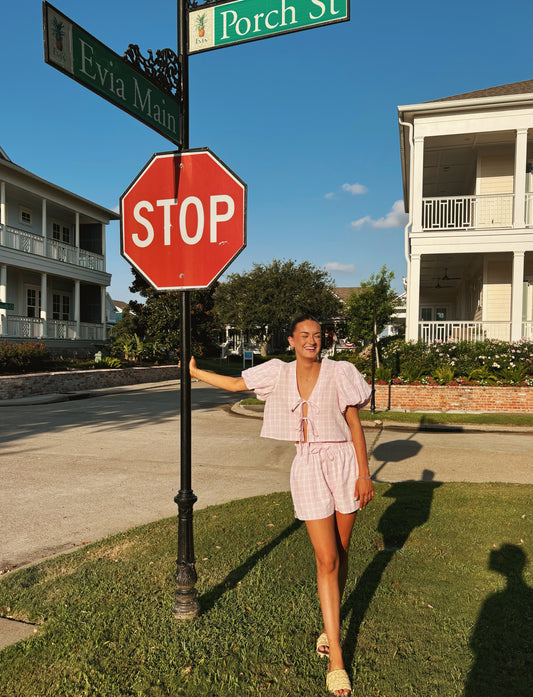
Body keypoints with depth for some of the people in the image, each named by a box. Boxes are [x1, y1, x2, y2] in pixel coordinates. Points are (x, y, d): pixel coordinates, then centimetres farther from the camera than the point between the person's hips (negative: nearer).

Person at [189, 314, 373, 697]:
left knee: (341, 553, 12)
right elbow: (235, 384, 12)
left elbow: (355, 425, -3)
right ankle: (336, 657, 8)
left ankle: (330, 627, 37)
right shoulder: (280, 373, 0)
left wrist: (364, 474, -5)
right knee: (326, 559, -3)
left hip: (343, 463, 0)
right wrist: (194, 372, 16)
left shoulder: (339, 372, -6)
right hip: (308, 467, 0)